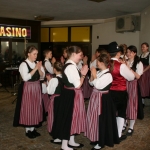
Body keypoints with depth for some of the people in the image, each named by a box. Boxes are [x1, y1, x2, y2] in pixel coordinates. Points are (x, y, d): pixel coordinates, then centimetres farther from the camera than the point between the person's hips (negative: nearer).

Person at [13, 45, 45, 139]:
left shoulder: (37, 63, 2)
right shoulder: (23, 64, -13)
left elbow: (42, 75, 2)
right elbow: (25, 78, -24)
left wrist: (39, 69, -17)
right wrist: (35, 69, -24)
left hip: (37, 88, 6)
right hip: (28, 88, -6)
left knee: (36, 108, 12)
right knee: (28, 108, 2)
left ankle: (33, 128, 26)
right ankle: (28, 130, 17)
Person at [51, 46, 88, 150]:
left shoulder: (69, 65, 11)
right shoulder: (71, 67, -22)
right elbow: (78, 85, -23)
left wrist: (81, 73, 6)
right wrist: (83, 74, -13)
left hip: (70, 94, 11)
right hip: (72, 95, -11)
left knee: (72, 118, 19)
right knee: (69, 118, 1)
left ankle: (71, 141, 33)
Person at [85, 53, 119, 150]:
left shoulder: (108, 75, -19)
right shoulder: (99, 72, 6)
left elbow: (98, 86, -24)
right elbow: (91, 83, 11)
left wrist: (94, 75, -17)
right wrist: (92, 75, -4)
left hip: (103, 99, -9)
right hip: (96, 97, 9)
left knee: (102, 120, 0)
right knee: (95, 118, 16)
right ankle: (96, 138, 31)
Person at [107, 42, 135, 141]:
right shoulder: (121, 66, -20)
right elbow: (131, 77, -9)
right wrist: (126, 66, 2)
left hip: (110, 92, 5)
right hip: (120, 92, -5)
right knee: (121, 113, 14)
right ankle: (118, 135, 23)